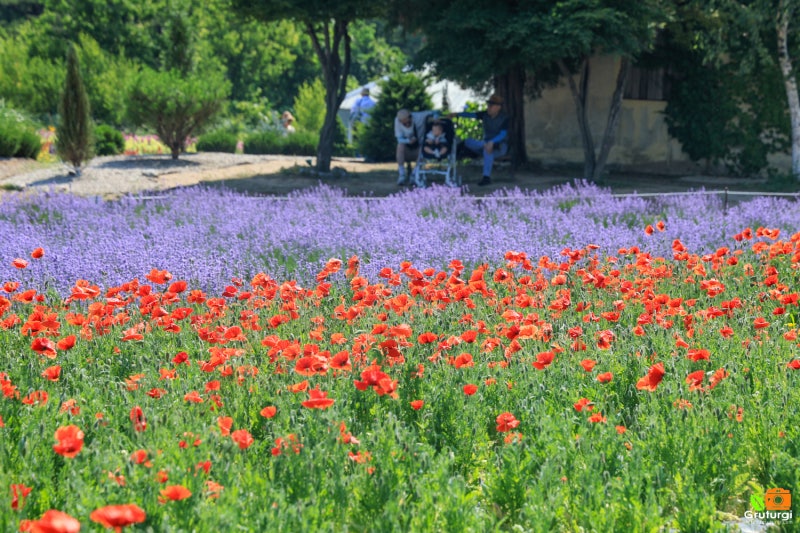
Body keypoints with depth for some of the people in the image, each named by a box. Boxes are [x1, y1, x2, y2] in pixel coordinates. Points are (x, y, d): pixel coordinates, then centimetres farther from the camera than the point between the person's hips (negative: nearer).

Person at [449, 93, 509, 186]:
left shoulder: (504, 118, -12)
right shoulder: (485, 115, 0)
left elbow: (503, 134, -23)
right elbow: (471, 115, -15)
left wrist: (492, 142, -42)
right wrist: (456, 114, -33)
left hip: (500, 146, -6)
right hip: (487, 142, 6)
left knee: (488, 148, -40)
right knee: (468, 142, -16)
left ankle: (487, 177, -42)